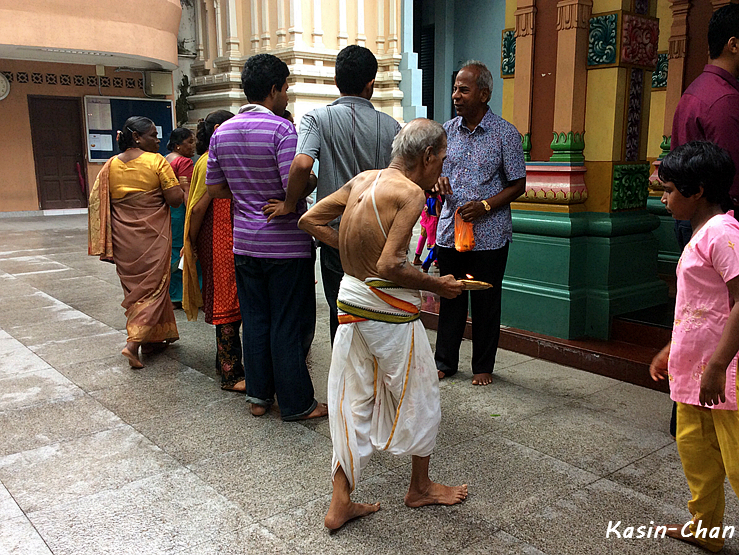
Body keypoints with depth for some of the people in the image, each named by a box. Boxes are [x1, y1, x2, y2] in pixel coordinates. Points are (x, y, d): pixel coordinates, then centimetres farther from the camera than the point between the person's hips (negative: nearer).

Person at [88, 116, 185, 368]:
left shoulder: (110, 165, 5)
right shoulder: (156, 161, -11)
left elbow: (97, 201, 5)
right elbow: (175, 198, -16)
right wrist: (181, 191, 7)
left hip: (123, 238, 5)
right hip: (152, 236, -5)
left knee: (134, 285, 16)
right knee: (153, 285, 3)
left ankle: (152, 339, 26)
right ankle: (133, 342, -10)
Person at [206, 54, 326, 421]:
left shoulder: (222, 132, 6)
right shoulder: (282, 130, -15)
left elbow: (215, 189, 11)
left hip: (244, 241, 6)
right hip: (286, 243, -6)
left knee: (255, 320, 15)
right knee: (290, 324, 3)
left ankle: (258, 395, 25)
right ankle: (296, 402, 13)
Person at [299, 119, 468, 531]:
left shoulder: (363, 180, 6)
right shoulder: (411, 192, -16)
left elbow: (310, 221, 12)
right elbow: (390, 266, -24)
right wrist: (438, 286, -9)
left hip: (351, 300, 7)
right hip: (389, 309, -7)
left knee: (354, 403, 15)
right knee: (420, 397, 15)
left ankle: (340, 504, 21)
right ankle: (421, 488, 34)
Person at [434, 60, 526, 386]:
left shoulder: (505, 134, -4)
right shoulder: (447, 130, 7)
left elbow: (518, 185, -3)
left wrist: (484, 206, -17)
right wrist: (438, 180, -9)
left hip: (489, 235, -3)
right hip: (449, 232, 3)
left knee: (485, 303, 7)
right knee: (449, 299, 11)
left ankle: (483, 366, 23)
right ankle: (445, 362, 25)